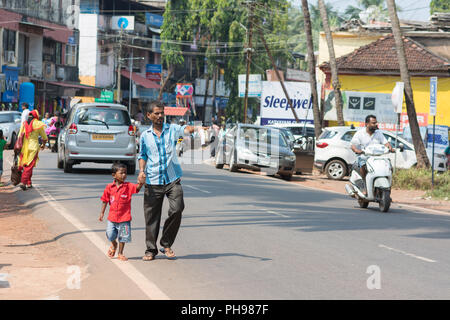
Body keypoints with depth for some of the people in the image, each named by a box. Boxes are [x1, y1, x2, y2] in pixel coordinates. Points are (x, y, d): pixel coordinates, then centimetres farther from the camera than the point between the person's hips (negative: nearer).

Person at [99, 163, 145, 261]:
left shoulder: (128, 186, -7)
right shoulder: (109, 187, -2)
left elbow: (137, 188, -25)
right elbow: (105, 201, 7)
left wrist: (140, 184, -47)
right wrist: (102, 213, 7)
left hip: (124, 217, -1)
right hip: (112, 217, 1)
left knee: (123, 236, 5)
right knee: (110, 235, 4)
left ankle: (120, 253, 23)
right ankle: (114, 245, 37)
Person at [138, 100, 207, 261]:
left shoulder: (172, 129, 5)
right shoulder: (145, 136, 9)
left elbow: (184, 129, -14)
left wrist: (196, 128, -36)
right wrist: (142, 170, 0)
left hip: (172, 179, -1)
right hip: (153, 181, 1)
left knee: (176, 210, -14)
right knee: (151, 216, 2)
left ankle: (166, 245, 6)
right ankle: (151, 249, 16)